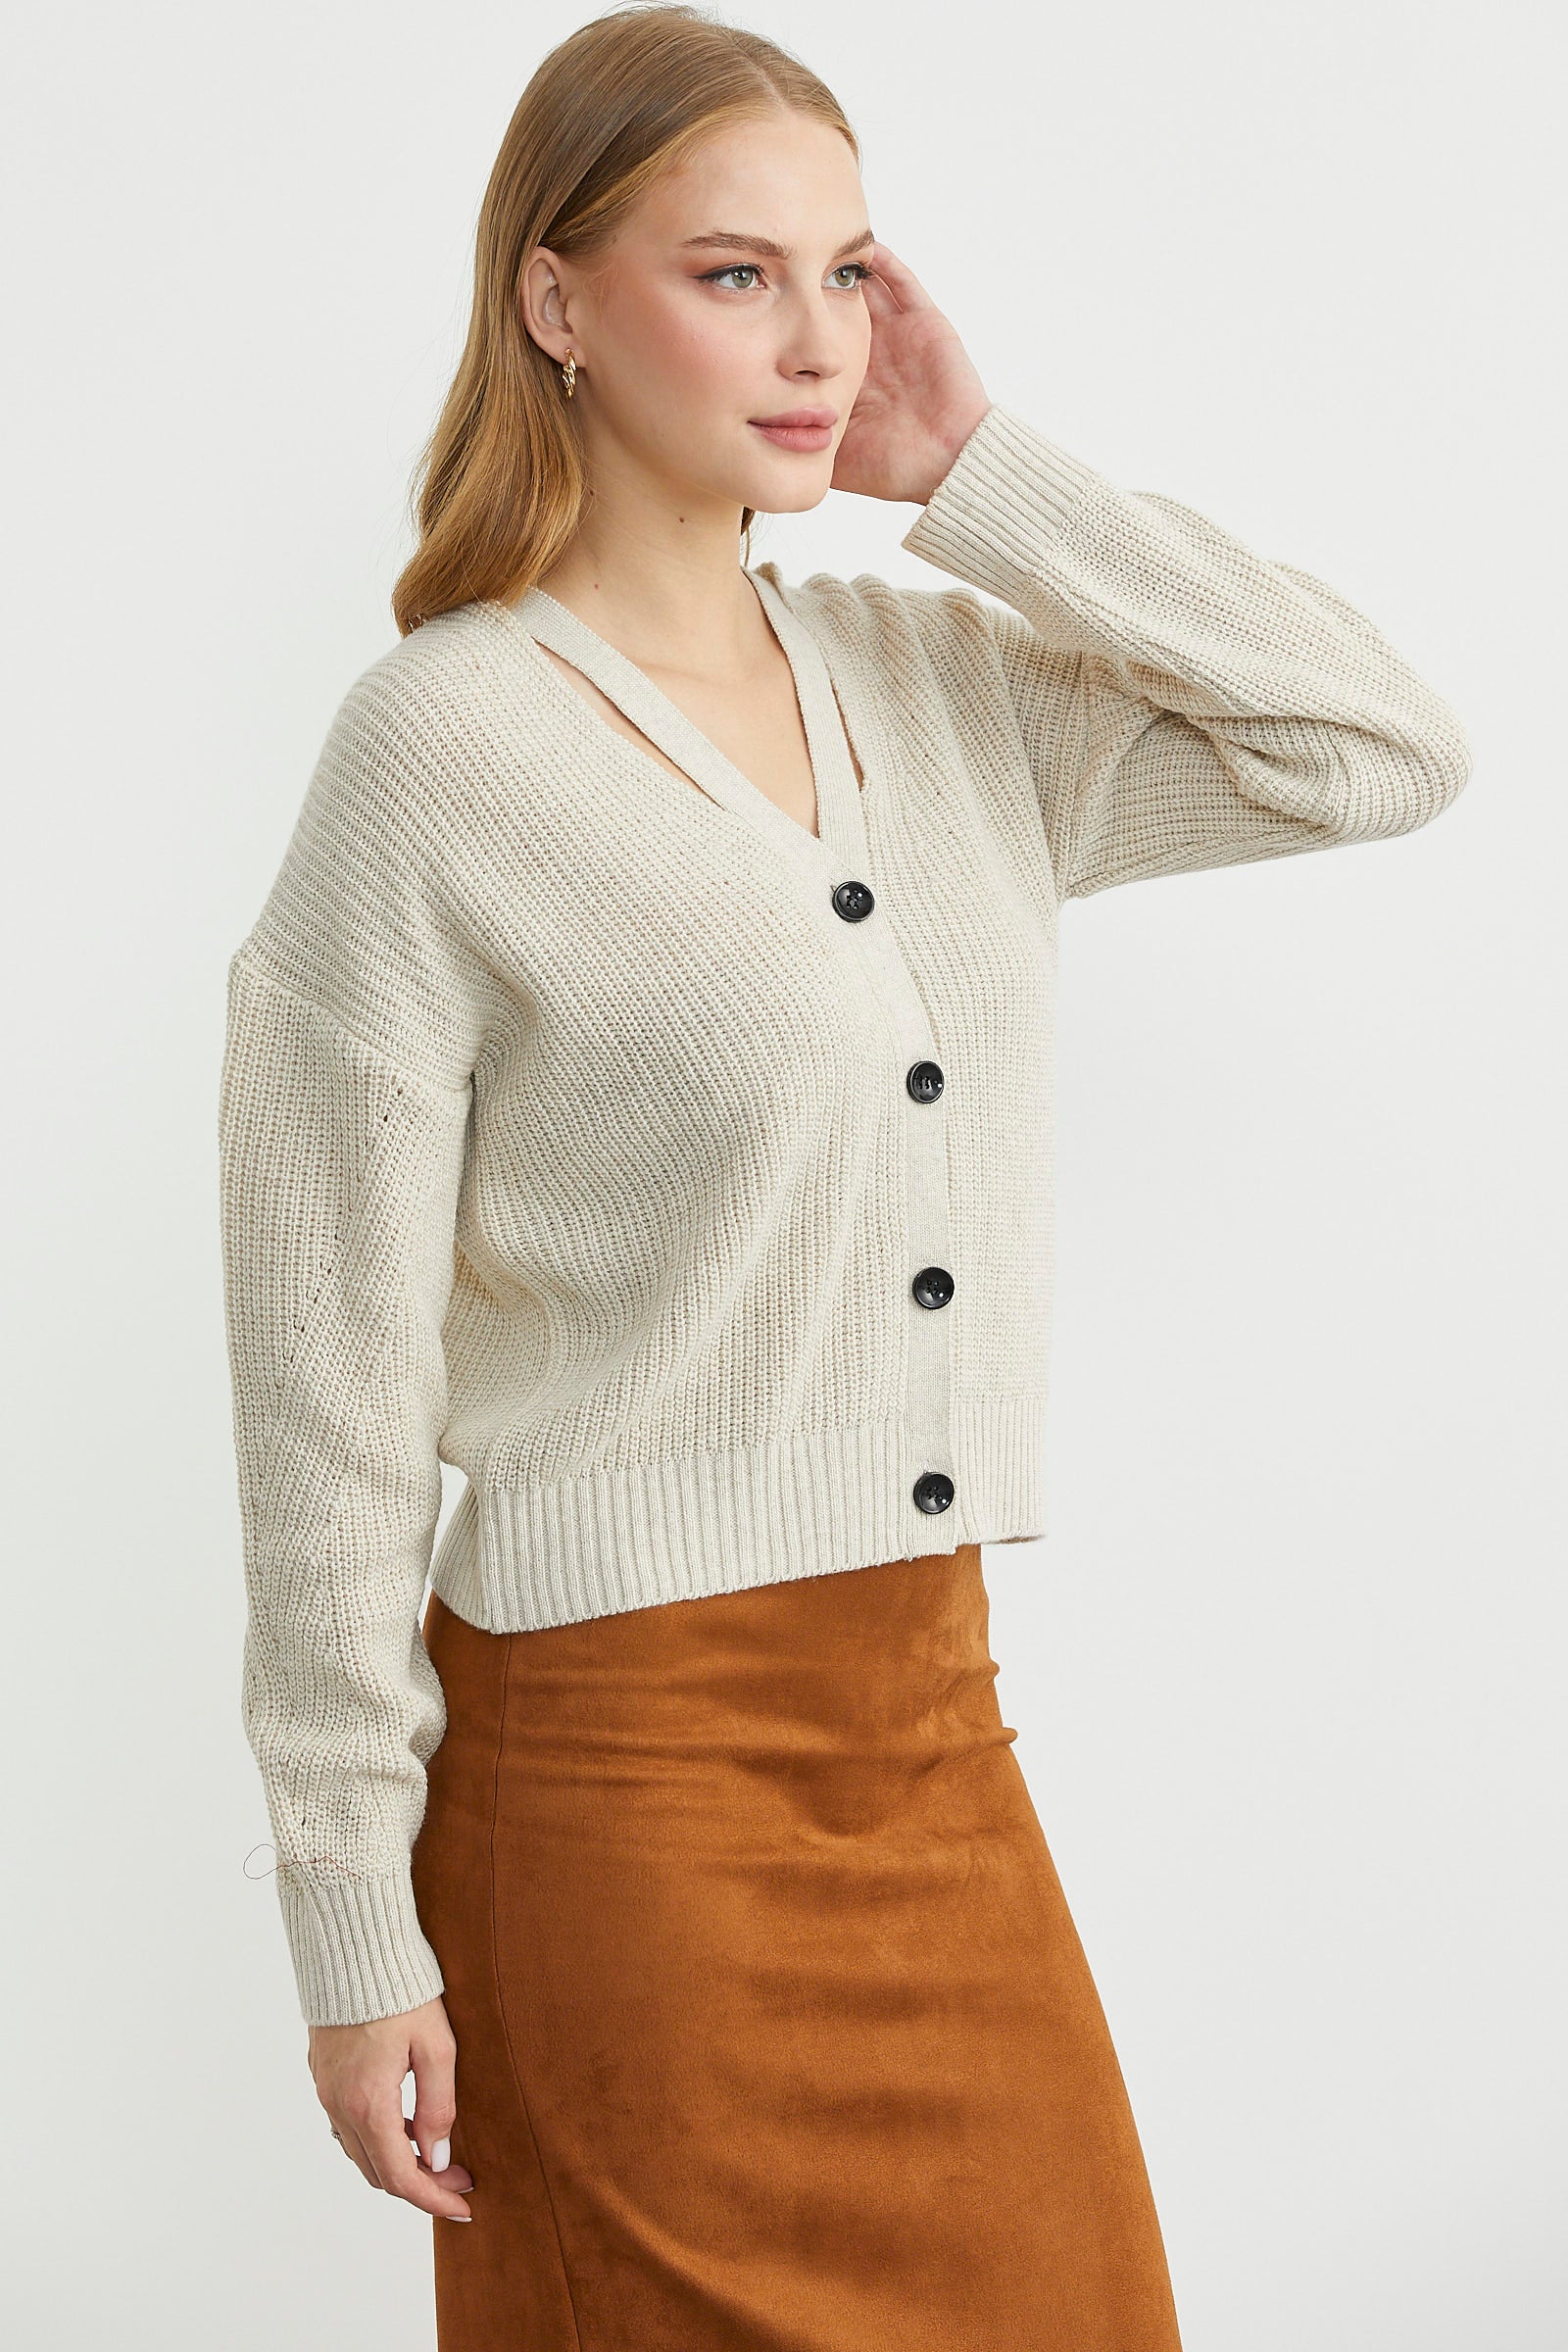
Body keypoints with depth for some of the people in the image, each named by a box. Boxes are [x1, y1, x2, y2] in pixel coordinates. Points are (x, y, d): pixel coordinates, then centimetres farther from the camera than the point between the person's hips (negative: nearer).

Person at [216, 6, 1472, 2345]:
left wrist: (984, 476, -3)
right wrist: (356, 1931, -10)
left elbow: (1387, 747, 2)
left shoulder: (943, 683, 6)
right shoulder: (443, 747, -11)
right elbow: (328, 1379, -11)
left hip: (936, 1717, 6)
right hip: (630, 1756, -6)